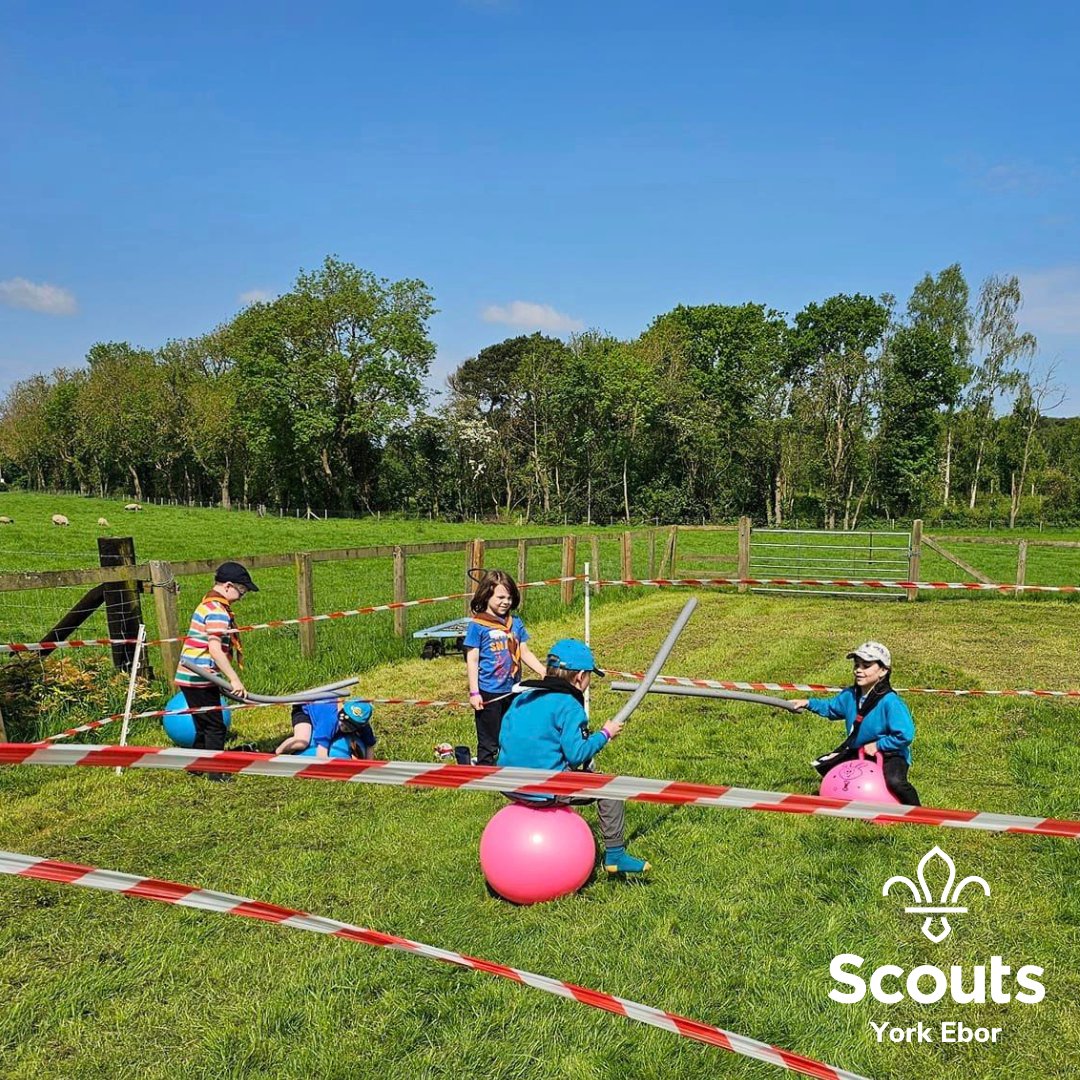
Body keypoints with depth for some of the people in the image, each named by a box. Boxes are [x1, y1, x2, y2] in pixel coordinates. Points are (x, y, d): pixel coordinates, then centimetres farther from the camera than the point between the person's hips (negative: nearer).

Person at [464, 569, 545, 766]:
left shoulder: (516, 623, 6)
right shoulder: (477, 625, -9)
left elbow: (524, 653, 10)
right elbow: (472, 660, -9)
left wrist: (545, 672, 0)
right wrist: (474, 692, -12)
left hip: (513, 691, 5)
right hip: (489, 694, -5)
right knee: (489, 742, 5)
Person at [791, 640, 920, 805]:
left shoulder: (890, 701, -26)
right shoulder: (850, 695, -5)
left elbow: (905, 736, -27)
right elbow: (831, 708, 14)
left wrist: (877, 745, -21)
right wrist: (809, 704, 0)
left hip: (890, 754, -7)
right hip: (857, 751, 7)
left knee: (894, 781, -36)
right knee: (823, 765, 10)